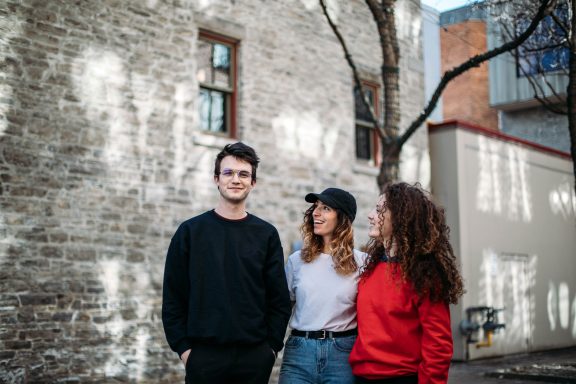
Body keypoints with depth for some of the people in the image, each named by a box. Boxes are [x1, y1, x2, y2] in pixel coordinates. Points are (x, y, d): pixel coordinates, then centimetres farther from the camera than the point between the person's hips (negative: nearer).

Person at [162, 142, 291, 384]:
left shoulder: (266, 234, 5)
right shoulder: (190, 231, 2)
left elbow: (279, 298, 5)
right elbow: (173, 297, 1)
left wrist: (272, 345, -2)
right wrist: (183, 347, -4)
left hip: (255, 357, 1)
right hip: (204, 355, -1)